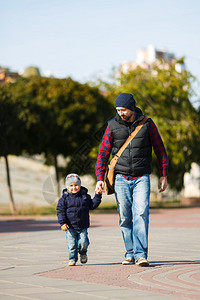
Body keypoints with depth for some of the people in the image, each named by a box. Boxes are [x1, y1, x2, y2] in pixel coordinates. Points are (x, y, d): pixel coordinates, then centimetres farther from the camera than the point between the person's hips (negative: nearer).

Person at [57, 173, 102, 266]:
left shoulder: (85, 196, 5)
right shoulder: (65, 198, -4)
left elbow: (92, 205, 13)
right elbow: (60, 211, -4)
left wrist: (98, 196, 3)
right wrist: (62, 223, -12)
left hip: (82, 226, 1)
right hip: (70, 227, -1)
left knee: (83, 242, -4)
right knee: (72, 244, -2)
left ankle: (83, 253, 26)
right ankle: (72, 258, 15)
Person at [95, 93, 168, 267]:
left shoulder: (147, 124, 1)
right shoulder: (113, 126, 2)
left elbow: (160, 149, 9)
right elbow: (103, 152, 5)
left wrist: (164, 175, 7)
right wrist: (100, 177, -4)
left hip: (141, 179, -2)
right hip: (121, 179, 2)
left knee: (141, 214, -15)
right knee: (125, 219, 3)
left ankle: (141, 255, -15)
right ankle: (130, 254, 14)